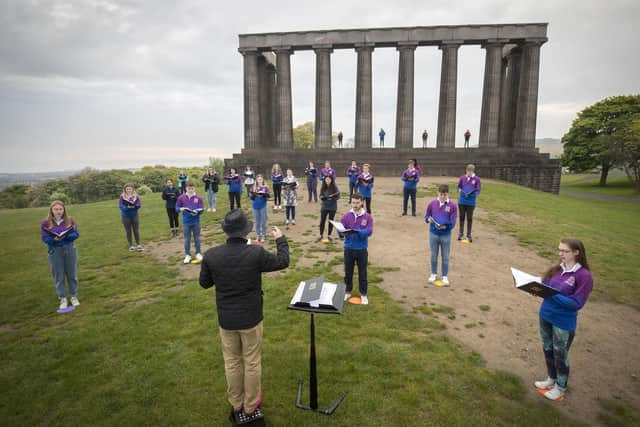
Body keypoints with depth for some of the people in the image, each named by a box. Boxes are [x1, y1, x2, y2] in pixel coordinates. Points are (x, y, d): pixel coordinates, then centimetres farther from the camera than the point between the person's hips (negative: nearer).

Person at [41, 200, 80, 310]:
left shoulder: (70, 220, -2)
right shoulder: (46, 223, -5)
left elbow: (76, 234, -3)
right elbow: (44, 238, -7)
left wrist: (66, 236, -23)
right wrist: (54, 239, -26)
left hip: (70, 249, 1)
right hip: (54, 252, -1)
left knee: (72, 274, 10)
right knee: (58, 276, 7)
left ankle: (73, 296, 24)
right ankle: (62, 299, 19)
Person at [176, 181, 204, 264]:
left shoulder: (198, 198, -4)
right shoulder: (181, 198, -2)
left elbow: (202, 209, -4)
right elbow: (176, 208, 5)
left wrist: (196, 212, -23)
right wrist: (181, 209, -16)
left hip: (196, 221, 0)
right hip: (186, 222, 0)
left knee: (197, 238, 11)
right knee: (187, 239, 9)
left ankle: (198, 253, 24)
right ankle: (187, 255, 20)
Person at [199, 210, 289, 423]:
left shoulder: (211, 255, -14)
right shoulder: (256, 253, -21)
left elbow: (204, 283, 3)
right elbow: (283, 262, -4)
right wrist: (281, 239, 11)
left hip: (226, 319, 2)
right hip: (251, 318, -2)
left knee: (232, 363, 20)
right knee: (252, 363, 16)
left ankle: (236, 405, 37)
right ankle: (251, 407, 32)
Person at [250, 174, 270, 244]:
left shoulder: (265, 187, -4)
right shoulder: (254, 187, 4)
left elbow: (267, 198, -5)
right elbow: (251, 198, 5)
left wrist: (264, 195, -24)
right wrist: (253, 194, -14)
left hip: (263, 206, -2)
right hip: (255, 207, 3)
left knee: (263, 222, 3)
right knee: (257, 223, 11)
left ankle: (263, 236, 12)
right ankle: (257, 236, 19)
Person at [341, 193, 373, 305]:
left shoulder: (368, 217, -5)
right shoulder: (346, 216, -2)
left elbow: (369, 231, -17)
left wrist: (357, 231, -32)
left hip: (362, 249, -1)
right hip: (349, 249, 1)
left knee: (362, 272, 9)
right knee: (348, 271, 13)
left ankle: (363, 294, 23)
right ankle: (348, 292, 30)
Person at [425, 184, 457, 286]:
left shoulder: (452, 205, -8)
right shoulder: (432, 203, -2)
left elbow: (452, 222, -9)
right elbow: (426, 217, 6)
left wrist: (444, 226, -26)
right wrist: (429, 219, -16)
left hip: (446, 235, -2)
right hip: (433, 234, 2)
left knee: (445, 257, 9)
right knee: (433, 255, 14)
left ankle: (445, 276, 23)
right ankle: (434, 274, 30)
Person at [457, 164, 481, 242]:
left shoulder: (477, 179, -6)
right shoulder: (462, 178, 0)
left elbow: (478, 191, -4)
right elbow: (459, 187, 9)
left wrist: (473, 193, -23)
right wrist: (460, 190, -13)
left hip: (471, 202, -2)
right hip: (462, 201, 2)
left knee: (469, 218, 7)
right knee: (462, 217, 12)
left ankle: (469, 235, 19)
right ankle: (461, 233, 26)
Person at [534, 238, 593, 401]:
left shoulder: (584, 275, -19)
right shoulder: (557, 269, -1)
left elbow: (576, 303, -20)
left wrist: (553, 295, -29)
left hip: (564, 323, -6)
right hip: (545, 316, 6)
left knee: (560, 356, 12)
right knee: (547, 350, 21)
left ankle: (560, 388, 34)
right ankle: (551, 379, 43)